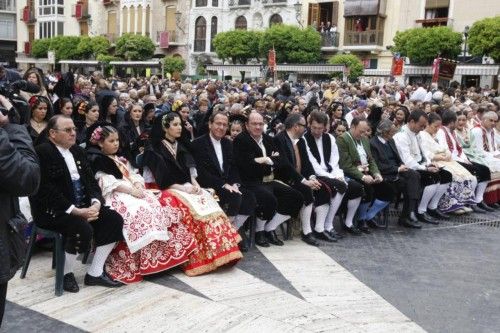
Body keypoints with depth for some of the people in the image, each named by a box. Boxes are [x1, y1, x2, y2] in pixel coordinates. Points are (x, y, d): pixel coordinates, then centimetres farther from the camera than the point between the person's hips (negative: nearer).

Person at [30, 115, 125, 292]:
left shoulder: (78, 151, 12)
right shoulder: (42, 152, -13)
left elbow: (91, 180, 10)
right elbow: (47, 191, -21)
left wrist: (95, 204, -11)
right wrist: (76, 211, -24)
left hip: (82, 206, 8)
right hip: (52, 210, -8)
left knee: (115, 220, -9)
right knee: (83, 228, -32)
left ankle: (95, 273, 0)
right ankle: (66, 274, -4)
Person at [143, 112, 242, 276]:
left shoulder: (180, 147, 17)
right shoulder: (154, 150, -4)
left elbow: (189, 171, 11)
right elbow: (162, 179, -13)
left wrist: (194, 183, -9)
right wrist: (182, 187, -21)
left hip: (186, 188, 6)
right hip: (166, 190, -6)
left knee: (208, 203, -22)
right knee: (192, 207, -33)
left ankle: (220, 251, -25)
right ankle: (198, 257, -28)